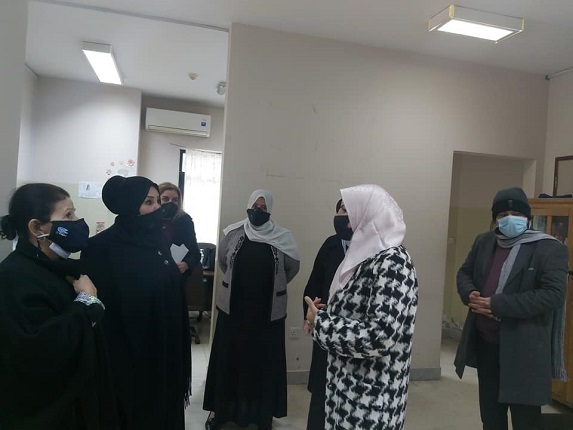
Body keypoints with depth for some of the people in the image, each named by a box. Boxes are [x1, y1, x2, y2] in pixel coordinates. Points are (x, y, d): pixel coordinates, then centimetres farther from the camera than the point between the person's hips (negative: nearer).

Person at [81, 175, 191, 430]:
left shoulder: (157, 241, 5)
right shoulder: (102, 247, -16)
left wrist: (177, 344, 10)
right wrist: (118, 362, -16)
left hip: (165, 351, 7)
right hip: (127, 355, -6)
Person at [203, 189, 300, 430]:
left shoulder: (282, 239, -6)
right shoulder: (233, 234, -3)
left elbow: (292, 267, 7)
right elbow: (222, 261, 12)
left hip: (268, 311, -1)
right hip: (233, 307, 1)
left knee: (264, 360, 9)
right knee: (227, 357, 10)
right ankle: (219, 408, 27)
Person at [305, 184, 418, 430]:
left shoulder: (393, 262, -21)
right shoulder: (370, 255, 7)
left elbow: (379, 336, -29)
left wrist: (320, 323, -18)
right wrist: (327, 313, -1)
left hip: (371, 397, -8)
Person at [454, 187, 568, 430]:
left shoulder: (550, 248, -11)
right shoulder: (483, 242, 8)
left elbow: (553, 295, -20)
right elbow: (464, 273, 15)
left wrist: (497, 304, -23)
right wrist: (470, 294, -9)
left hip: (524, 350, -5)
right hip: (485, 343, 6)